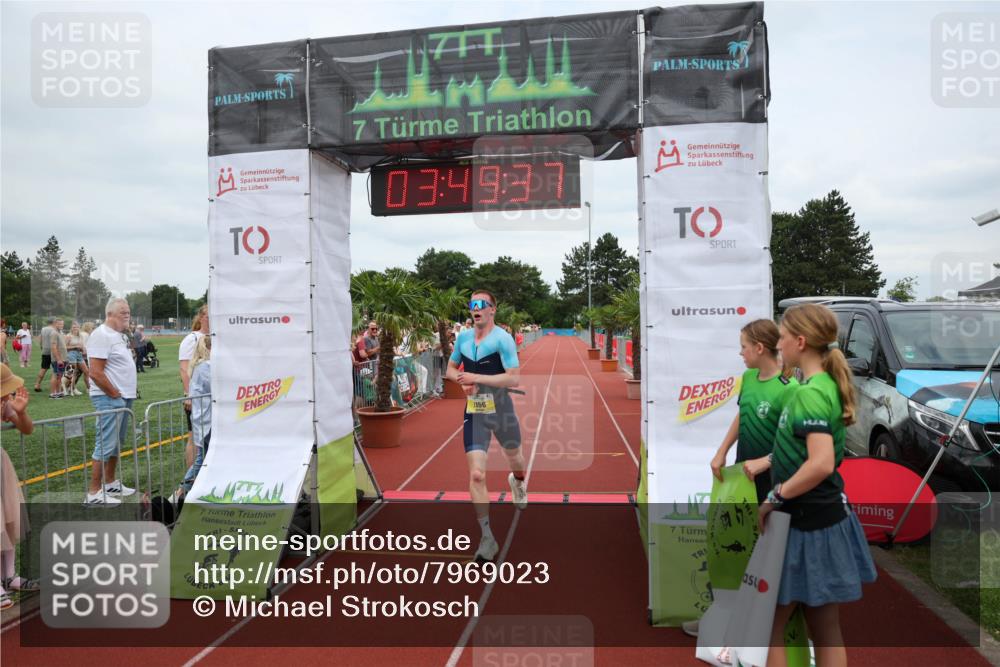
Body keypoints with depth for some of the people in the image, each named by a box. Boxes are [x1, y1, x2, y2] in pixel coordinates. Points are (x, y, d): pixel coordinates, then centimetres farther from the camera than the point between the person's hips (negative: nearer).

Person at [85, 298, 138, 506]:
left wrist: (125, 395, 12)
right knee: (105, 445, -7)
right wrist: (115, 394, -14)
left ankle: (110, 483, 28)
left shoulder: (120, 335, 14)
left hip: (123, 397, 10)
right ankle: (94, 493, -1)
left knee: (117, 442, 17)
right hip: (109, 398, -10)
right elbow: (96, 373, -21)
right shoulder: (102, 335, -15)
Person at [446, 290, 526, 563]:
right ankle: (487, 537, -1)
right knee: (476, 474, -10)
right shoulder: (463, 337, 2)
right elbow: (451, 368, 16)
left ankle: (518, 481, 62)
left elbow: (515, 379, -21)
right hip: (474, 413, 2)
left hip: (502, 411, -2)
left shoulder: (502, 338, -15)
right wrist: (463, 382, -6)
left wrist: (476, 378, -26)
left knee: (514, 457, 23)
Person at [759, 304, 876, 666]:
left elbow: (821, 463, -32)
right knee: (826, 630, 18)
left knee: (770, 622, 5)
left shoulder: (809, 393, -22)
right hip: (823, 517, 9)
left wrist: (775, 497, -21)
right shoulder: (826, 385, 6)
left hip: (808, 523, -9)